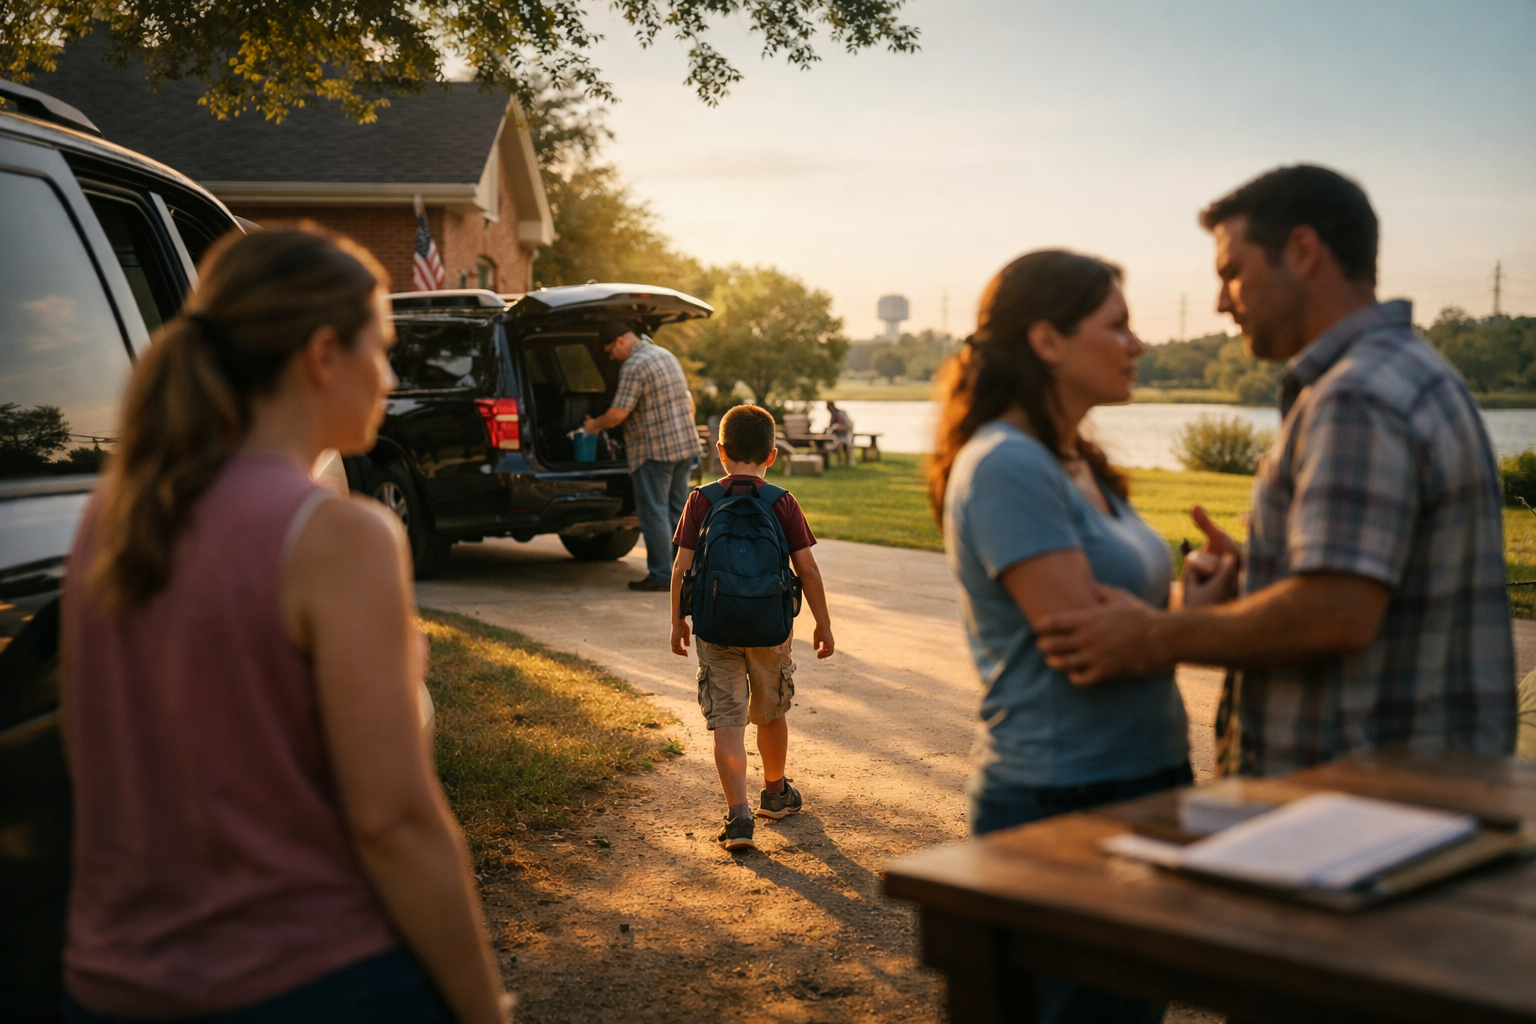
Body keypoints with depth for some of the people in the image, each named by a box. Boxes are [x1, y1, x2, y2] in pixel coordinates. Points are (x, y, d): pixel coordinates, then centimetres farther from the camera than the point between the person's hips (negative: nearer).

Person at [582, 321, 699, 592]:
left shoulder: (634, 366, -13)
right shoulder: (666, 355, 16)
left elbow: (618, 414, -17)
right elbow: (689, 402, 21)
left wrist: (594, 425, 1)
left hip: (655, 450, -9)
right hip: (686, 445, 9)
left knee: (654, 513, -3)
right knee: (677, 510, 13)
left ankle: (661, 575, -1)